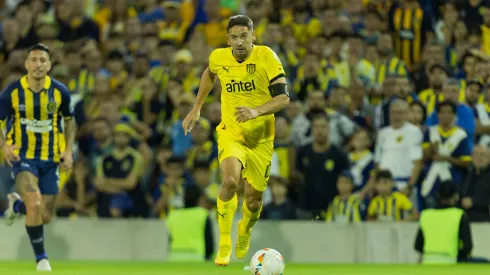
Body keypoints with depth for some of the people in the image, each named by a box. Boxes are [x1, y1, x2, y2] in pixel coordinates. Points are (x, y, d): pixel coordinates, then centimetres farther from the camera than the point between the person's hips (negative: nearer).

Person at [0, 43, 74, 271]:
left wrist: (69, 151, 0)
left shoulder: (60, 91, -6)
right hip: (23, 157, -3)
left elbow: (68, 120, 12)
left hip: (50, 159, 3)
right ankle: (41, 258, -7)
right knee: (35, 204, -25)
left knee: (45, 217, 5)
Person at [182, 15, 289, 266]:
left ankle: (245, 231, 44)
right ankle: (224, 245, -15)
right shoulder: (218, 58, -6)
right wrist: (196, 109, 18)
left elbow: (283, 97, -19)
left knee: (253, 199, 6)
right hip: (230, 133, 0)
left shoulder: (266, 57, -15)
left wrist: (256, 111, -34)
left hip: (261, 138, 0)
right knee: (230, 180, -28)